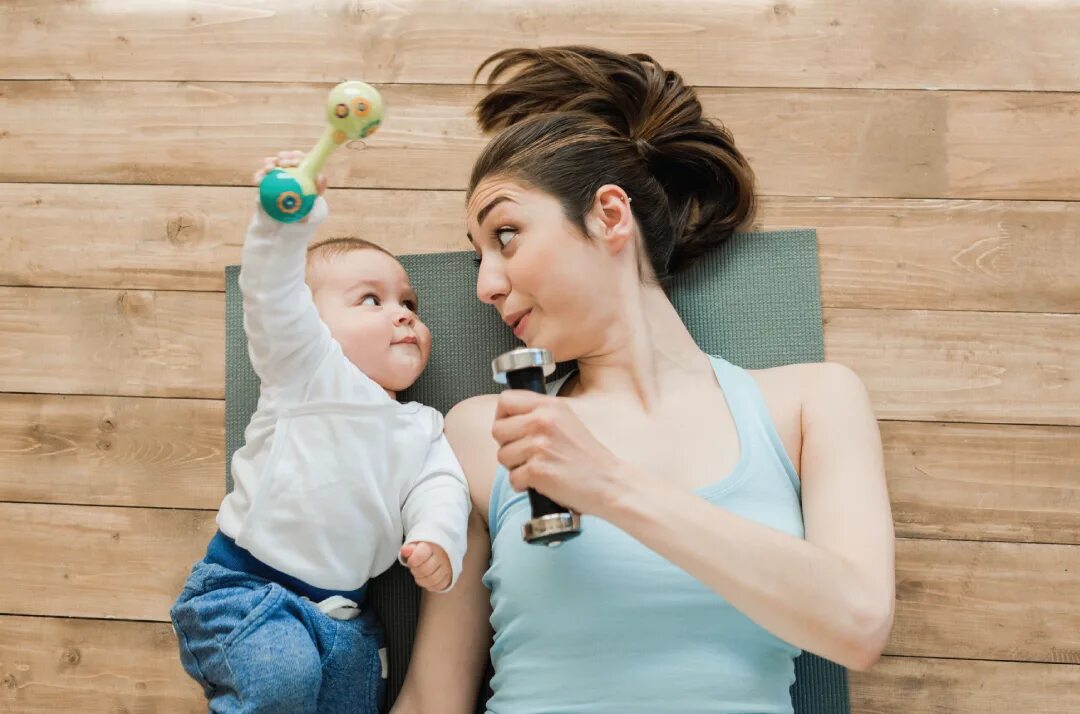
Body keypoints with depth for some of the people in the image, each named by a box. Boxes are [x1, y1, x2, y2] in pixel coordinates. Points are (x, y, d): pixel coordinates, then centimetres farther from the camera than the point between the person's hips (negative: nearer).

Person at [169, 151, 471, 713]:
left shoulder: (423, 429, 13)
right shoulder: (308, 371, -3)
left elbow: (440, 488, 0)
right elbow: (274, 295, -18)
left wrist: (437, 540, -24)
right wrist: (286, 216, -36)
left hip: (340, 608, 6)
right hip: (244, 585, -6)